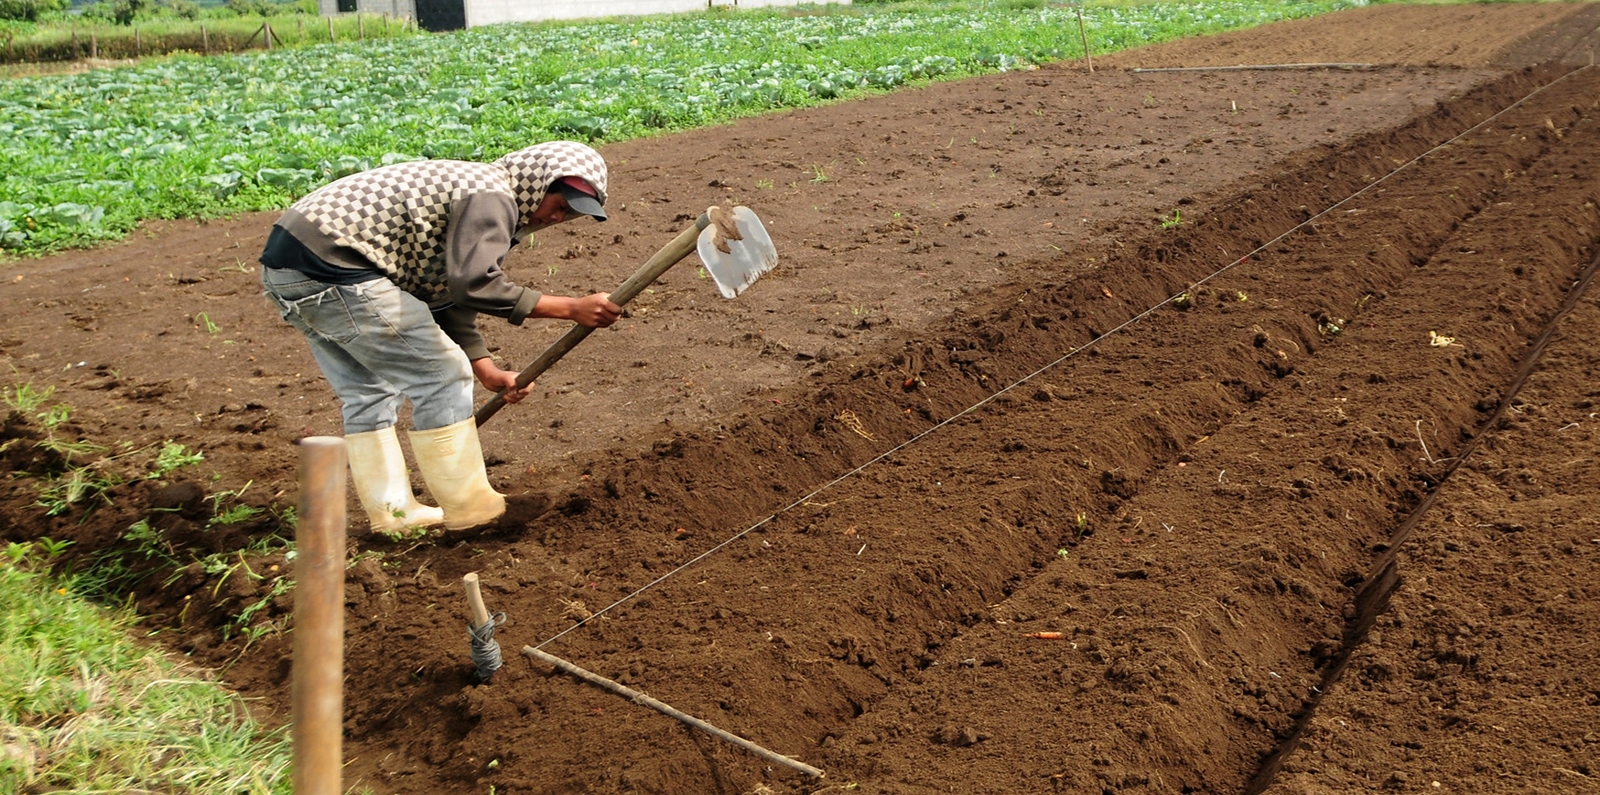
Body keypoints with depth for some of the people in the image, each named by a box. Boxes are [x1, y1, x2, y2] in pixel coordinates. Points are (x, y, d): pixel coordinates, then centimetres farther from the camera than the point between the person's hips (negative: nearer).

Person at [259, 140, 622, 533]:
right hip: (330, 268, -11)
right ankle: (469, 506, 5)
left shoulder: (469, 190, 24)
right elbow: (475, 284, -23)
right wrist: (571, 308, -20)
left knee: (369, 391, 18)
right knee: (440, 377, -3)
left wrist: (485, 370, 17)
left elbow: (446, 294, 24)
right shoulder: (491, 195, -8)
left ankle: (391, 511, 24)